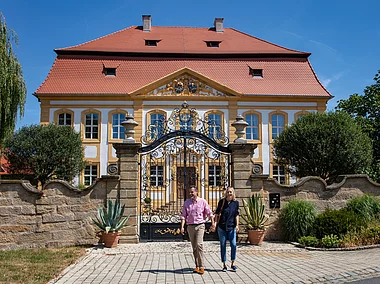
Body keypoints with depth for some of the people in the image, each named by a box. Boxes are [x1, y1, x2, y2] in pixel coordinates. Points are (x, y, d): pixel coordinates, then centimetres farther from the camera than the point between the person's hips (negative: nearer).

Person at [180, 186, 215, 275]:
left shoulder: (202, 201, -1)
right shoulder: (186, 202, 5)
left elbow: (209, 213, 4)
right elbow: (183, 215, 2)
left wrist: (213, 224, 1)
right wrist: (182, 227, -9)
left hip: (200, 226, -3)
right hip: (190, 227, 3)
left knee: (199, 245, -17)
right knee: (194, 247, 8)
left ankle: (202, 267, -14)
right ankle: (197, 266, 17)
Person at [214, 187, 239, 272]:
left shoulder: (235, 202, 3)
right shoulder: (222, 201, 0)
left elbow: (236, 215, 6)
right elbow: (217, 213, 6)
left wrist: (237, 225, -2)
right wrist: (215, 222, -3)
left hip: (231, 227, 0)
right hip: (222, 227, 0)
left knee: (233, 244, -8)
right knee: (223, 246, 4)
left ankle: (233, 263, 9)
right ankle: (224, 265, 13)